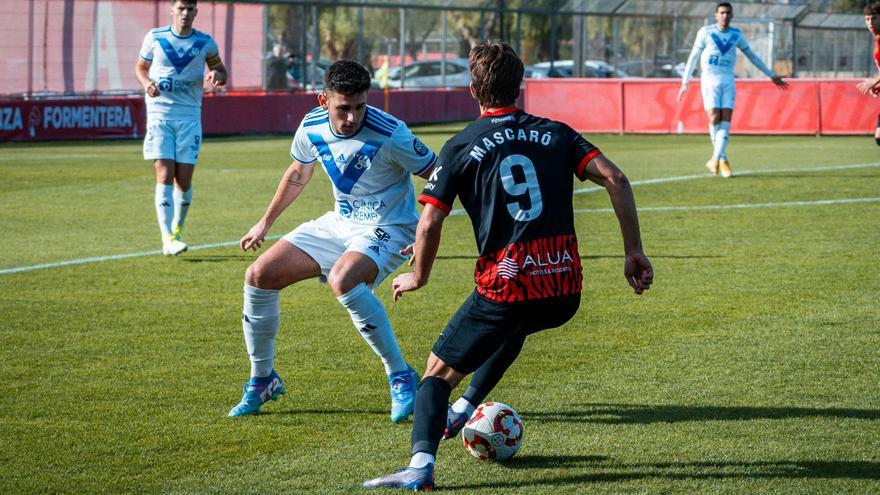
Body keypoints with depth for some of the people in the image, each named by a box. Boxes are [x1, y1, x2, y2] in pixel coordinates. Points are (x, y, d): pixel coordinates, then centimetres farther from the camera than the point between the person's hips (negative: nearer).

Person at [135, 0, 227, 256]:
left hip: (189, 116, 1)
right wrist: (147, 83, -7)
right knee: (165, 175, -13)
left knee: (184, 180, 0)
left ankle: (176, 230, 24)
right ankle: (167, 239, -20)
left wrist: (217, 76, -10)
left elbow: (221, 71, 15)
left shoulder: (205, 42, 4)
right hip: (160, 112, -1)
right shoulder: (154, 38, 3)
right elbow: (141, 67, 15)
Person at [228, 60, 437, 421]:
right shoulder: (312, 128, -6)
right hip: (339, 224, 7)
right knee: (259, 275, -2)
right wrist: (266, 223, 22)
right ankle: (262, 380, 17)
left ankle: (401, 378, -23)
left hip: (386, 229, -7)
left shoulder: (390, 135, -25)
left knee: (341, 280, -37)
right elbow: (298, 174, 15)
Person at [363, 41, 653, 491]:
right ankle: (463, 409, 41)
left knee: (438, 371, 10)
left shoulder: (460, 148, 2)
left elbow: (429, 224, -4)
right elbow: (614, 179, 0)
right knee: (514, 327, 39)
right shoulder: (555, 134, 11)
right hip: (565, 290, 4)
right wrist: (634, 251, 3)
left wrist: (418, 278, 13)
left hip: (504, 289, -4)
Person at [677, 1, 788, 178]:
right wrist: (685, 83, -3)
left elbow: (752, 56, 18)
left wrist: (772, 75, 19)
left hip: (728, 81, 3)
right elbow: (693, 57, 1)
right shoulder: (706, 32, -2)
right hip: (709, 80, -3)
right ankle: (722, 159, 1)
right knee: (714, 118, -13)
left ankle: (716, 160, -11)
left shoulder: (736, 35, 8)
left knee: (726, 119, -10)